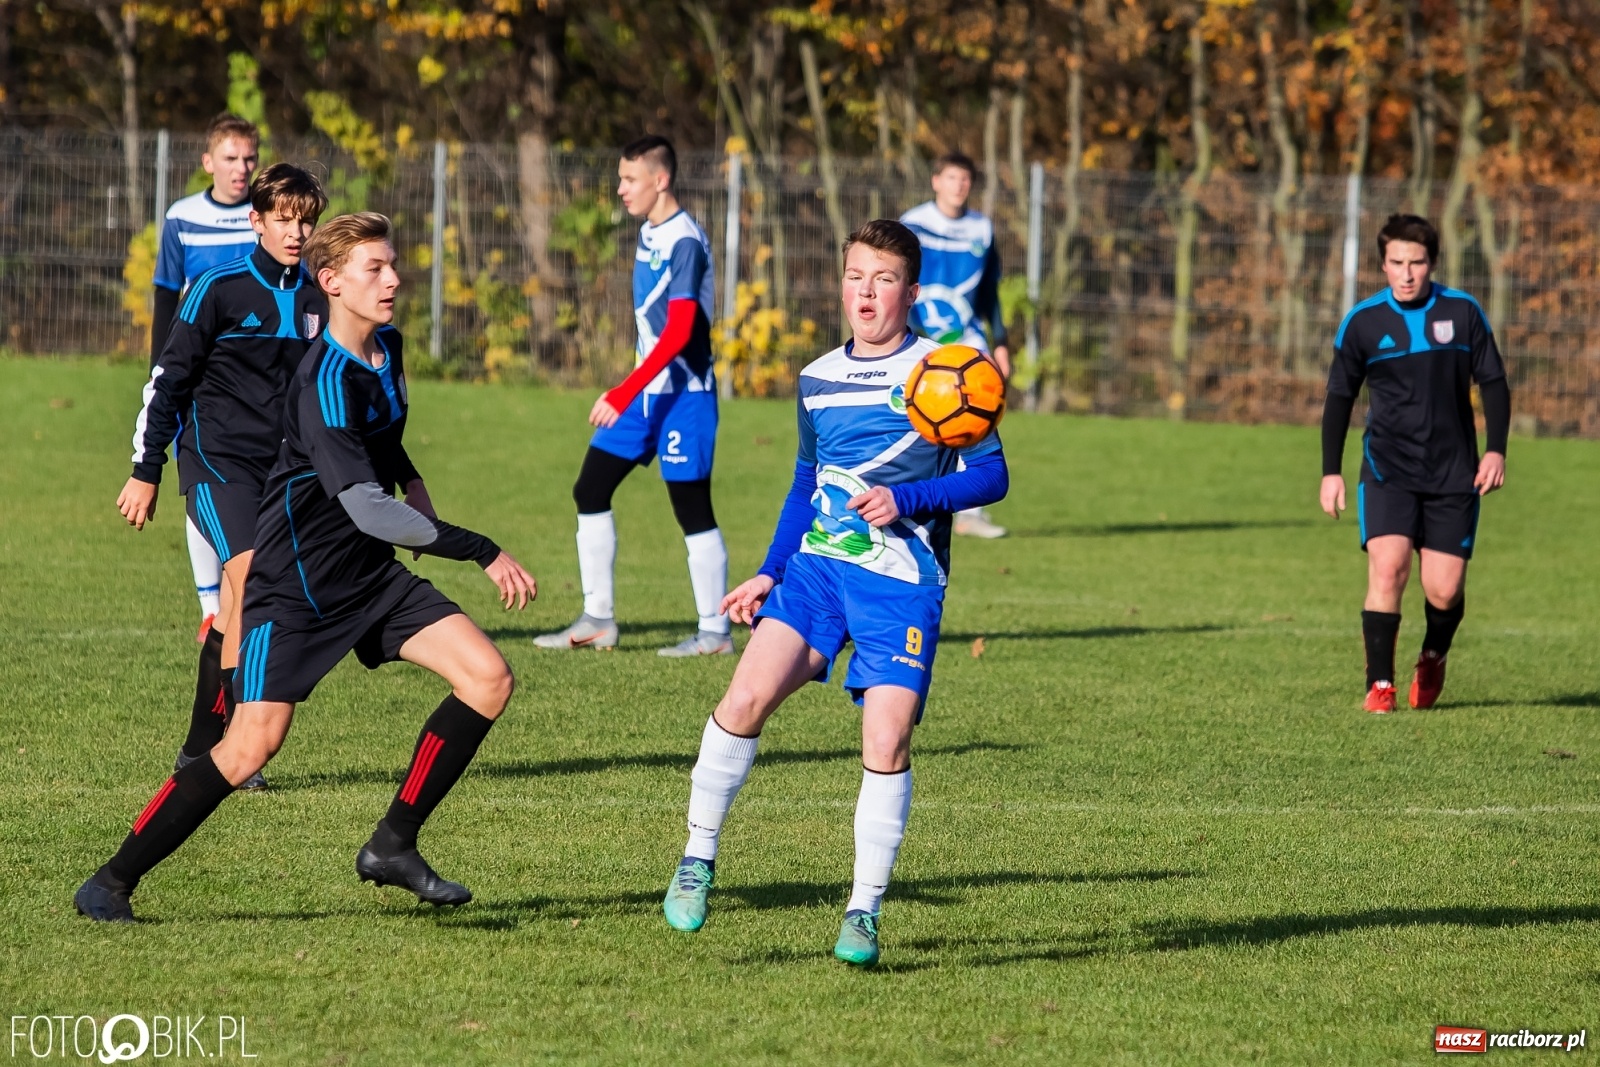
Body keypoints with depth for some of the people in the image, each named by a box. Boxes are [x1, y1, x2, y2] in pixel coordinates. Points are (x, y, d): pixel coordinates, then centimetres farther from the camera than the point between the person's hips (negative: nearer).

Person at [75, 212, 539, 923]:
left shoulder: (388, 347, 5)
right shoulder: (326, 380, -24)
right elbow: (365, 507, -31)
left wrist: (410, 481, 15)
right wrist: (481, 552, -29)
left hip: (369, 573, 8)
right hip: (294, 584, -8)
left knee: (489, 678, -5)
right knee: (252, 744, -14)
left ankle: (392, 847, 4)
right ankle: (112, 883, 0)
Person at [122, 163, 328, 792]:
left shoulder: (315, 302, 9)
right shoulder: (220, 290, -7)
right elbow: (168, 379, -3)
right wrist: (146, 472, -3)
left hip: (279, 468, 5)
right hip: (217, 459, -5)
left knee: (234, 611, 4)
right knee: (253, 583, -21)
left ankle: (201, 749, 13)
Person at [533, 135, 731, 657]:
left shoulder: (684, 242, -17)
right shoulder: (648, 233, 10)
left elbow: (678, 332, -25)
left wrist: (623, 394, -29)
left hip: (683, 395, -9)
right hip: (645, 393, 9)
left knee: (693, 511, -4)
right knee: (590, 491, 8)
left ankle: (714, 632, 5)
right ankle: (598, 620, 13)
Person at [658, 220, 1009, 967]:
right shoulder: (818, 380, 14)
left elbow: (990, 475, -4)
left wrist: (905, 499, -17)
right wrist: (768, 574, 17)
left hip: (902, 581, -3)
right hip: (816, 566, 4)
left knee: (887, 739, -12)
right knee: (747, 695, -16)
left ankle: (864, 912, 0)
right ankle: (698, 857, 0)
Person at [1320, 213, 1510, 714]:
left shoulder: (1462, 312, -1)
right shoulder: (1362, 322, -2)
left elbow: (1493, 382, 7)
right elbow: (1340, 397, 6)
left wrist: (1496, 450, -4)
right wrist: (1331, 471, 2)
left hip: (1453, 474, 1)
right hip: (1388, 470, -1)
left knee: (1445, 592, -2)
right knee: (1387, 569, -20)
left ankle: (1433, 658, 31)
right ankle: (1380, 685, -12)